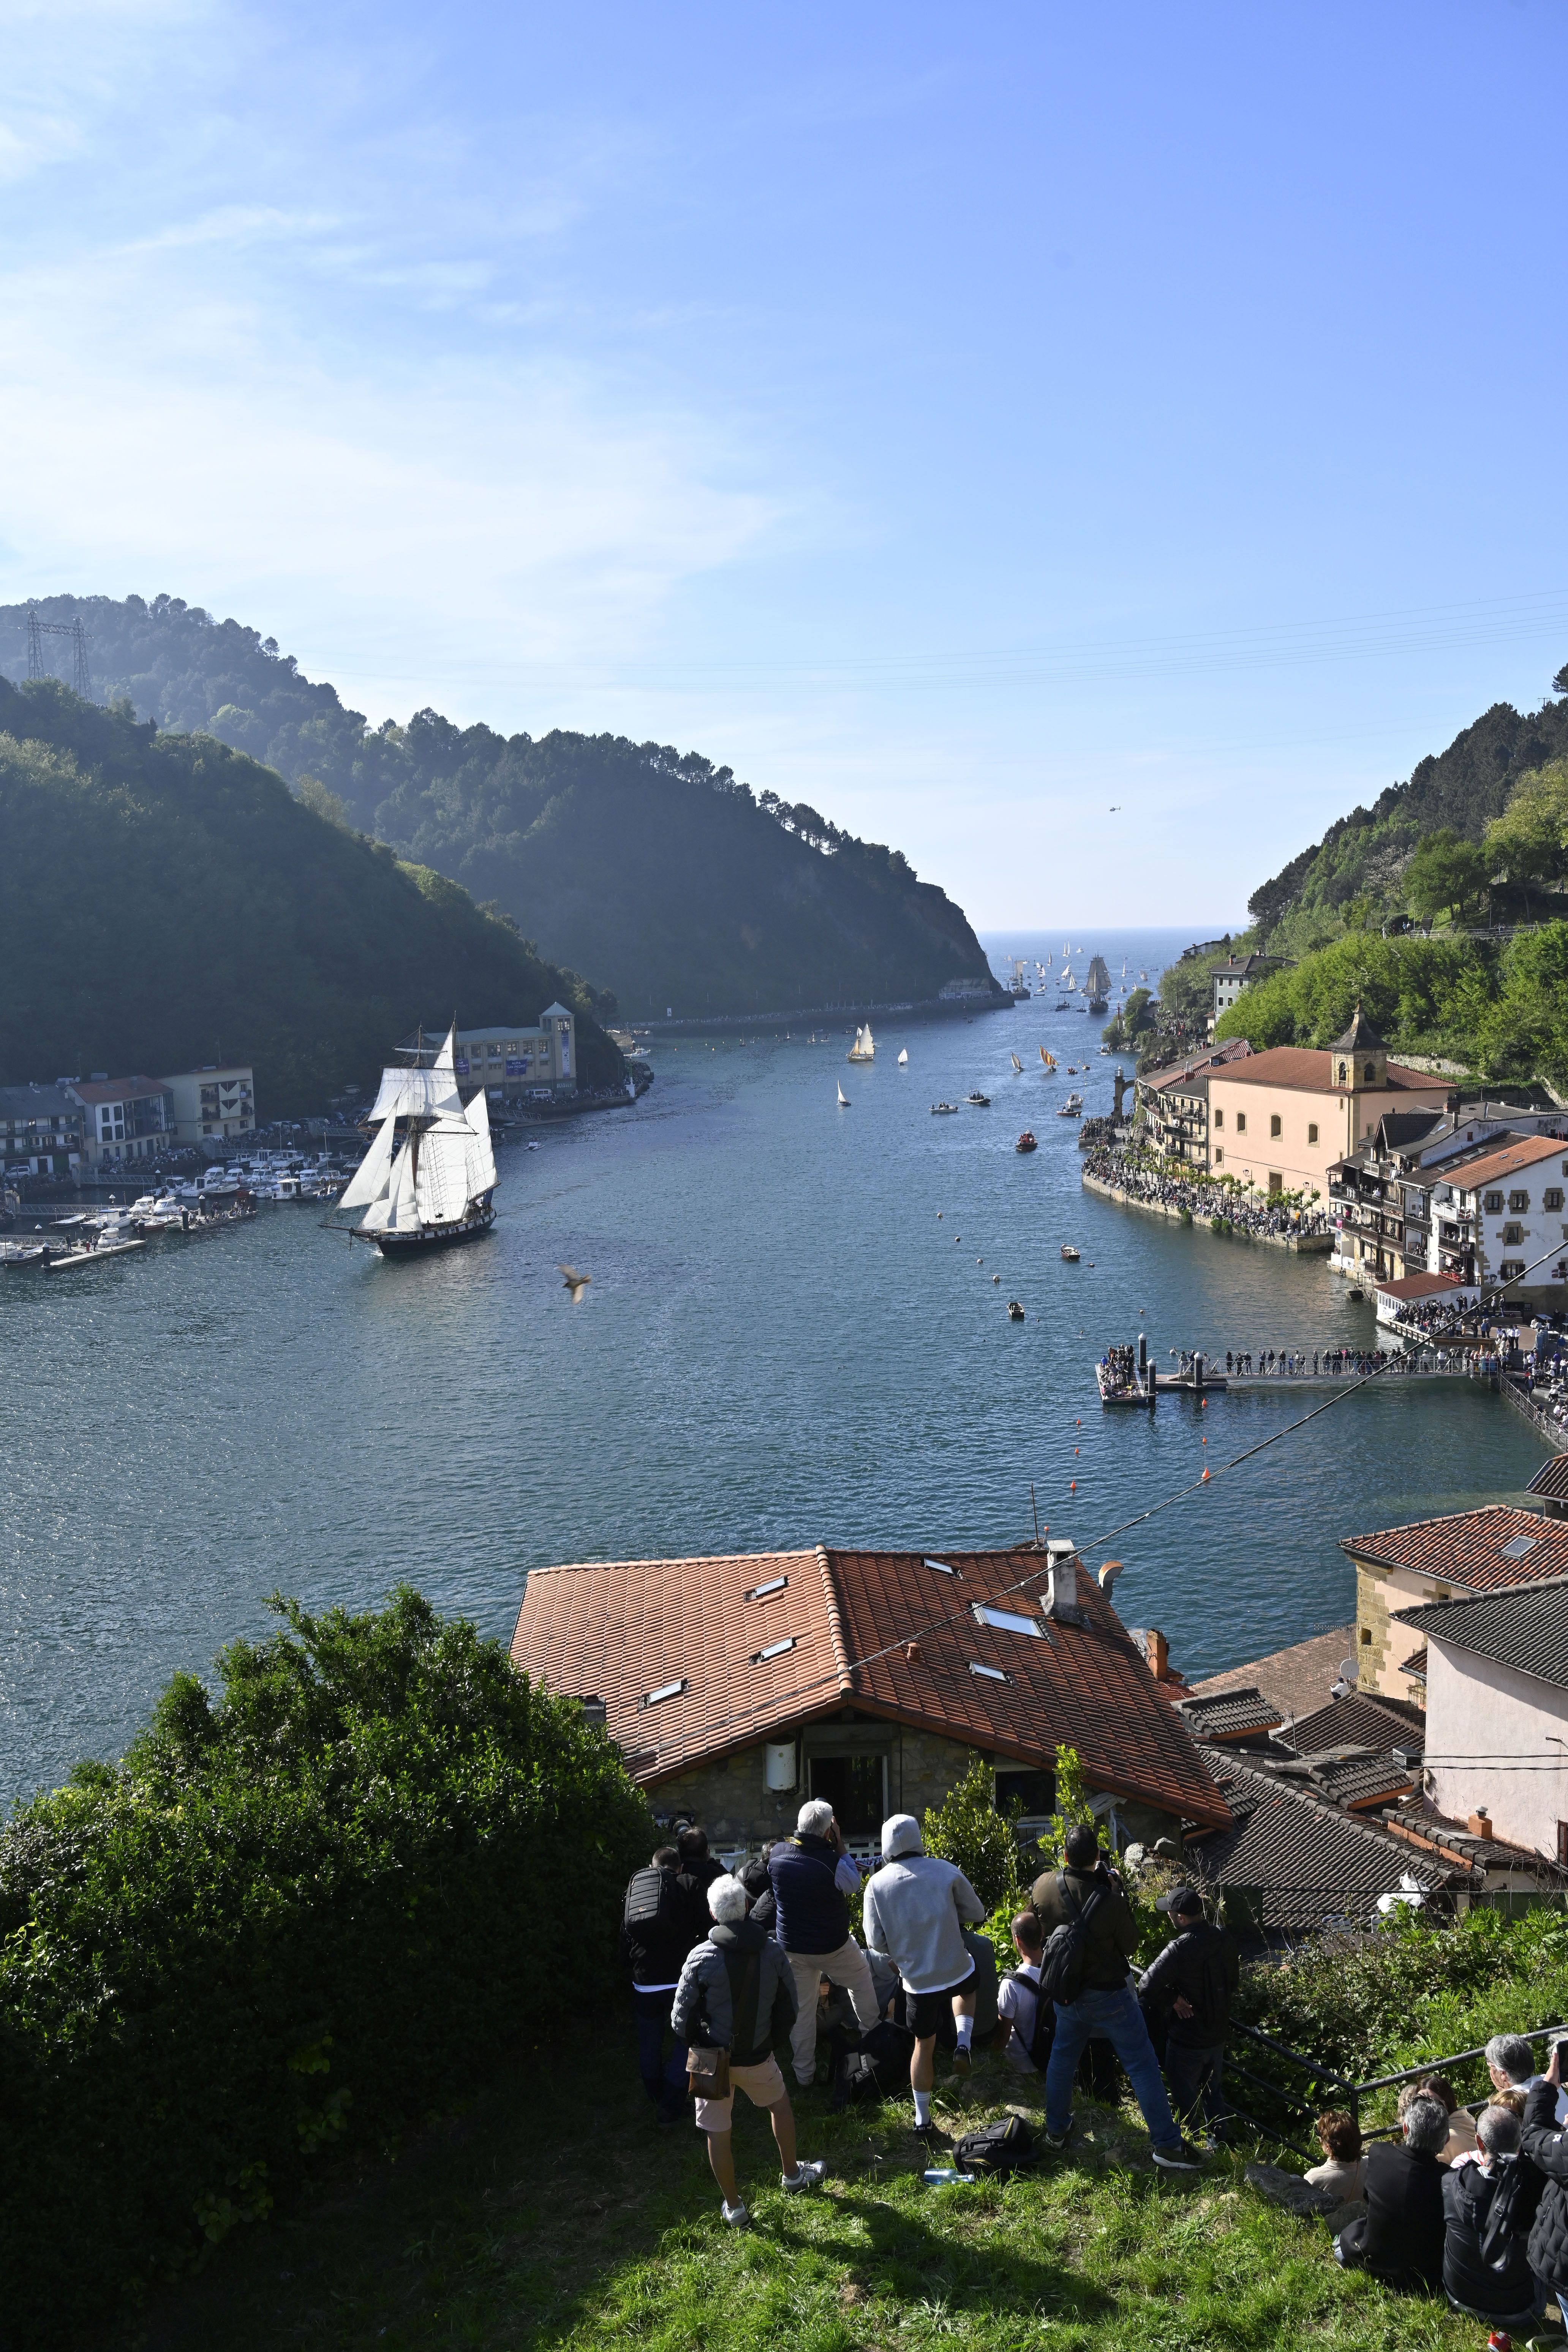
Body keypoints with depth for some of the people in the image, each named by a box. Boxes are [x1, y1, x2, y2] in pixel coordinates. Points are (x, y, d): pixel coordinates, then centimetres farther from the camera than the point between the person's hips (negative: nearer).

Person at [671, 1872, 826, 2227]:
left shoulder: (701, 1957, -19)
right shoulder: (773, 1952, -11)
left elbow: (682, 2019, -13)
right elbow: (788, 2012, -1)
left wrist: (701, 2041, 7)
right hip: (758, 2056, 2)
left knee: (719, 2134, 15)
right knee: (780, 2105, 29)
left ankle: (734, 2208, 26)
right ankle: (792, 2175, 45)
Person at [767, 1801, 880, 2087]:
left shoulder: (777, 1853, -15)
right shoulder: (831, 1861, -28)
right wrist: (839, 1845, -11)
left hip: (791, 1945, 3)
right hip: (831, 1945, -3)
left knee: (801, 2010, 15)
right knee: (861, 1978, 27)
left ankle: (804, 2075, 24)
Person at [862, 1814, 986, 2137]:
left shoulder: (877, 1884, -10)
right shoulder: (946, 1871, -11)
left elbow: (875, 1941, -6)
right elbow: (976, 1913, 0)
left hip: (917, 1980, 0)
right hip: (956, 1971, 0)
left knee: (923, 2046, 21)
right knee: (966, 1987, 35)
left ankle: (922, 2119, 26)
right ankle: (964, 2044, 14)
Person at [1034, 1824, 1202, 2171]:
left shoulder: (1044, 1886, -17)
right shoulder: (1110, 1903, -29)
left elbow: (1039, 1921, 6)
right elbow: (1130, 1946, -11)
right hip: (1107, 1996, -4)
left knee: (1062, 2058, 24)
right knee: (1142, 2066, 8)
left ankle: (1057, 2130, 38)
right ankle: (1167, 2146, 13)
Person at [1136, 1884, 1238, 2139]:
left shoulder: (1179, 1950, -30)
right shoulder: (1223, 1939, -9)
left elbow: (1146, 1986, -29)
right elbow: (1234, 1980, 6)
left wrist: (1173, 1999, -16)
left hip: (1187, 2040, -6)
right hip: (1219, 2033, 6)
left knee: (1185, 2097, 15)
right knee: (1213, 2090, 25)